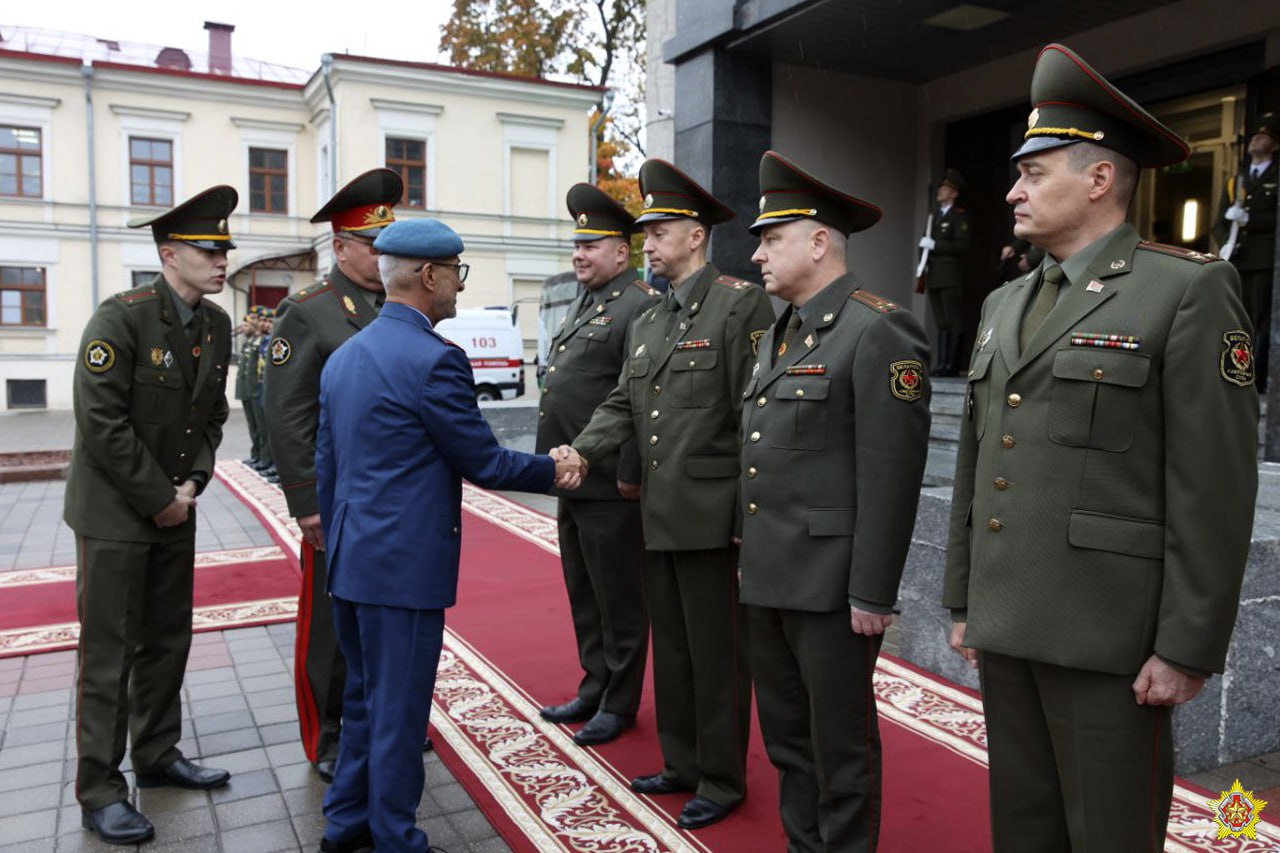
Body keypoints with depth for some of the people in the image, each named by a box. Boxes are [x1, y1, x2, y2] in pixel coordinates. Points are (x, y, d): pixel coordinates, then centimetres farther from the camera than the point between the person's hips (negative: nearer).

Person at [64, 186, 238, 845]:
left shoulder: (217, 324, 3)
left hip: (174, 509, 7)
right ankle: (99, 792, 14)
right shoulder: (121, 317, -17)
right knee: (108, 653, 2)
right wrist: (158, 500, -16)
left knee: (168, 641, 15)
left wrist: (193, 483, -3)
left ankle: (157, 756, 32)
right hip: (114, 511, -7)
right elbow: (101, 423, -20)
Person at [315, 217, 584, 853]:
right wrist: (553, 470, 4)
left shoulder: (343, 357, 9)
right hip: (404, 564, -9)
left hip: (350, 560, 9)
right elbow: (482, 463, -12)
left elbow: (326, 467, 13)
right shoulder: (433, 359, -17)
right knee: (399, 711, 5)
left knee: (365, 698, 22)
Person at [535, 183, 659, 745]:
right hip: (573, 482, 10)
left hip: (611, 488, -10)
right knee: (584, 596, 19)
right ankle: (594, 689, 33)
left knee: (620, 601, 4)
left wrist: (631, 475, -21)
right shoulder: (583, 305, 18)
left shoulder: (640, 306, -12)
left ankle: (619, 705, 19)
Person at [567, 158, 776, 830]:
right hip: (655, 516, 8)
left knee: (716, 653, 5)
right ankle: (683, 763, 34)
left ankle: (722, 780, 22)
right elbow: (622, 405, 11)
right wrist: (578, 451, -7)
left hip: (708, 516, -7)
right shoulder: (645, 324, 15)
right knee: (671, 648, 18)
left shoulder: (740, 302, -9)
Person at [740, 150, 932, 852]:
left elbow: (891, 473, -17)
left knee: (840, 742, 8)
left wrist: (872, 592, -18)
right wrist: (750, 558, 16)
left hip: (831, 583, -8)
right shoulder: (778, 335, 15)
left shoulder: (879, 330, -13)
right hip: (765, 578, 9)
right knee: (785, 735, 20)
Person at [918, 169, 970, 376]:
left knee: (954, 322, -5)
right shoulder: (936, 213, 19)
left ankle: (952, 365, -4)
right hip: (934, 276, 7)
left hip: (950, 276, -7)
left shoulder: (959, 215, -4)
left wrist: (934, 245, -16)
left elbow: (962, 245, -13)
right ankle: (942, 363, 12)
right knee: (941, 323, 9)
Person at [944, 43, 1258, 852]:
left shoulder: (1189, 290, -7)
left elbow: (1214, 489, -12)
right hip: (1007, 625, 6)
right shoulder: (1005, 305, 13)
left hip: (1108, 633, -6)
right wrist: (965, 599, 15)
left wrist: (1187, 647, -13)